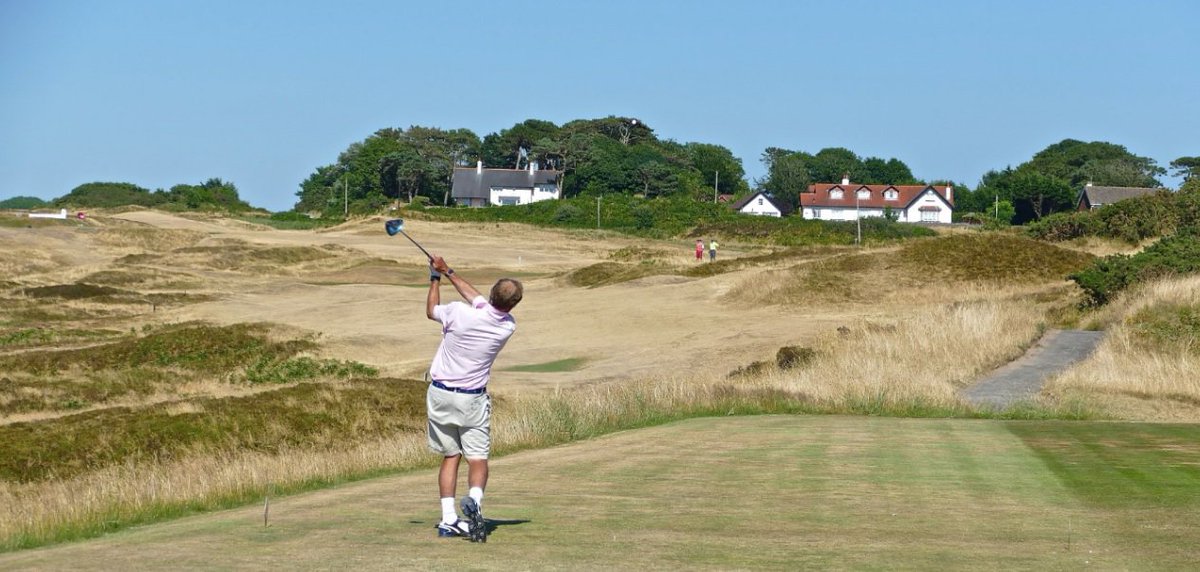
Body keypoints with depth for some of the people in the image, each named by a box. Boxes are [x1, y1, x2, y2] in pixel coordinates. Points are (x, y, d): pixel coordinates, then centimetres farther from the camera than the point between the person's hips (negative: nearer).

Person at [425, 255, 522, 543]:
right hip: (472, 400, -1)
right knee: (478, 459, 3)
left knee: (450, 456, 10)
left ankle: (448, 519, 2)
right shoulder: (508, 327, -8)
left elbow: (431, 311, 5)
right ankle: (474, 500, -27)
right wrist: (449, 272, 17)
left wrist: (436, 277, 19)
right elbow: (477, 298, 7)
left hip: (440, 393, 1)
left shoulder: (459, 313, -18)